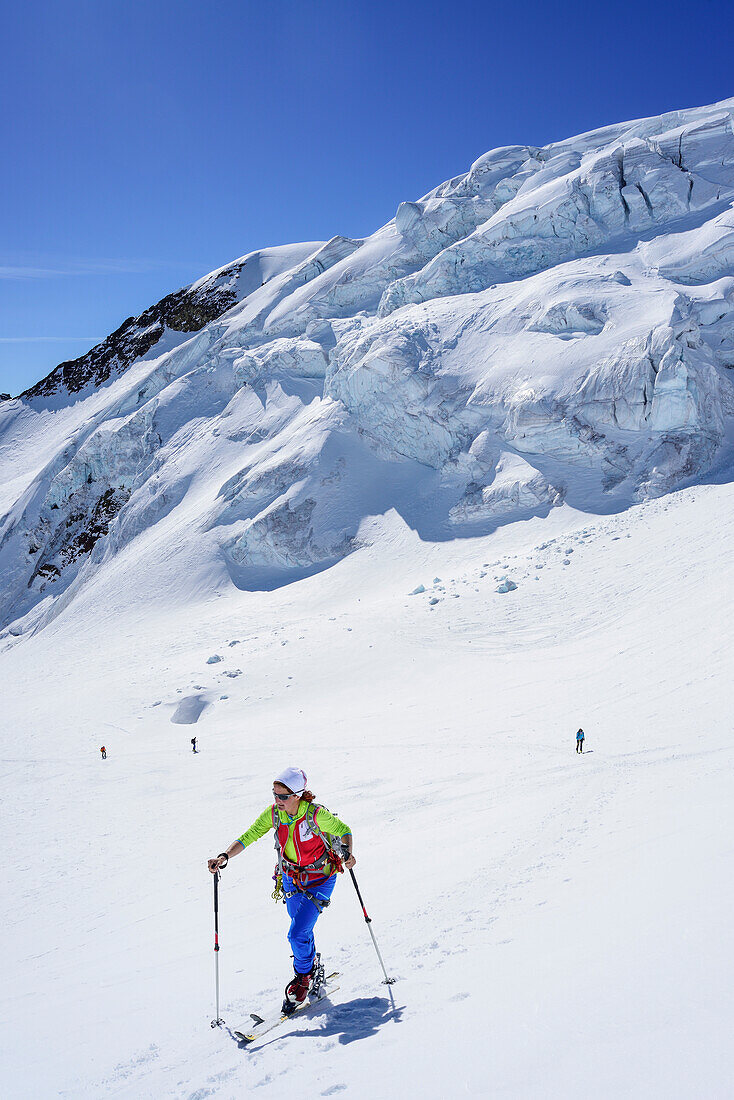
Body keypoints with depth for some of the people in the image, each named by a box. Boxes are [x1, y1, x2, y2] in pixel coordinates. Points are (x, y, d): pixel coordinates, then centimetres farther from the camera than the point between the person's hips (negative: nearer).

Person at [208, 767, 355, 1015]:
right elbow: (248, 836, -15)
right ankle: (314, 969, 47)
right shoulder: (274, 813, -15)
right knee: (302, 931, 20)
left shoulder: (315, 814, -28)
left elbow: (343, 830, -13)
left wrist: (346, 852, -32)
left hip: (319, 881, -5)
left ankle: (303, 978, 16)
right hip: (291, 878, 5)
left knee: (297, 935, -12)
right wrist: (224, 857, -30)